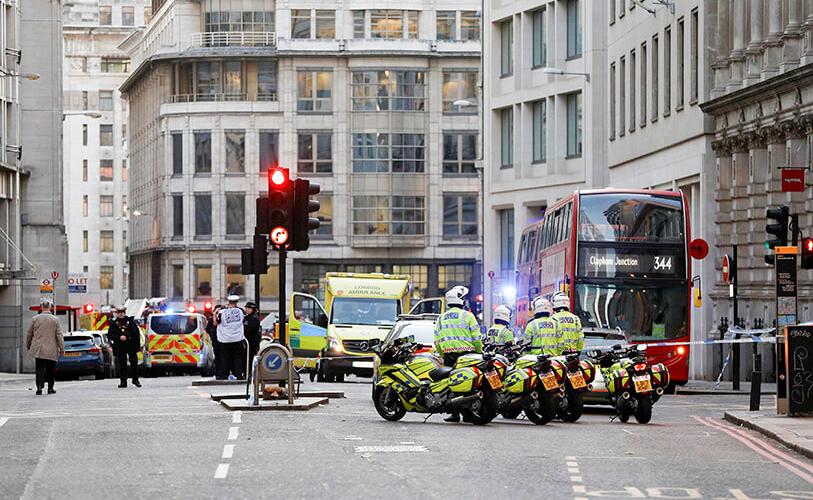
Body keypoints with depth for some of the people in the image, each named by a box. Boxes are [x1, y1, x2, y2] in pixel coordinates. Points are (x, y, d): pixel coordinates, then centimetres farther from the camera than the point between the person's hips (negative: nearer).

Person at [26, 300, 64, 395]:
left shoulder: (35, 319, -1)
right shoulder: (55, 320, -3)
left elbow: (29, 334, 7)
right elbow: (59, 335, -5)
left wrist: (28, 346, 20)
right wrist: (62, 348, -1)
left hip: (38, 349, 0)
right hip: (51, 351, 0)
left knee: (40, 369, -1)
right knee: (50, 370, 12)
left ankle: (39, 387, -18)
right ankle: (50, 388, 18)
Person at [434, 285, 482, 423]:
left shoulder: (441, 318, 13)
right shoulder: (467, 316, 0)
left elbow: (437, 341, 10)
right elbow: (476, 338, -4)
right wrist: (480, 353, 7)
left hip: (448, 355, 3)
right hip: (466, 354, -3)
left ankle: (455, 413, -1)